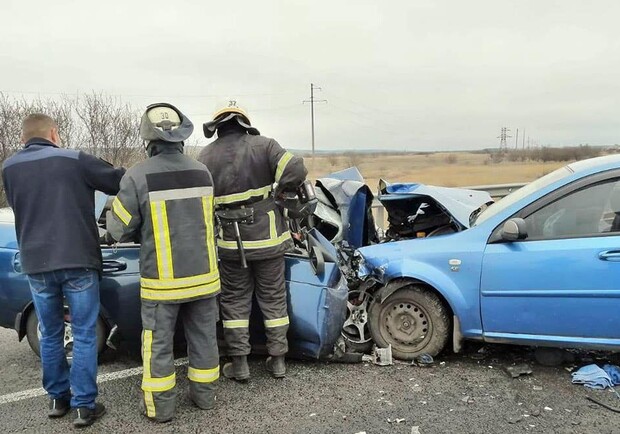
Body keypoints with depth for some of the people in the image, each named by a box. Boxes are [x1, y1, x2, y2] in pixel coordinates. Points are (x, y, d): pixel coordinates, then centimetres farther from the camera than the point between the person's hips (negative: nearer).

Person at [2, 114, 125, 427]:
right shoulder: (75, 160, -5)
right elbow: (121, 183, -4)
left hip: (35, 265, 4)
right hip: (77, 262, -4)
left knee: (50, 335, 17)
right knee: (84, 336, 5)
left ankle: (57, 398, 28)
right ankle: (84, 405, 9)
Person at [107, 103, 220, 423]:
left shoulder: (137, 177, -14)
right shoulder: (202, 172, -2)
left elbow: (119, 230, -6)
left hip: (162, 279, -3)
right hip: (202, 274, 4)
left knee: (159, 343, 12)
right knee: (203, 336, 16)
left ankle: (161, 406, 23)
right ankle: (204, 395, 30)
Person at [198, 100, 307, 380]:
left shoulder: (206, 157, -1)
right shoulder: (264, 145, -5)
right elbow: (296, 171, -16)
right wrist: (277, 190, 1)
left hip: (230, 243, 0)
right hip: (268, 240, 0)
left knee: (235, 301, 15)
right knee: (273, 299, 14)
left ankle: (239, 364, 19)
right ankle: (278, 360, 22)